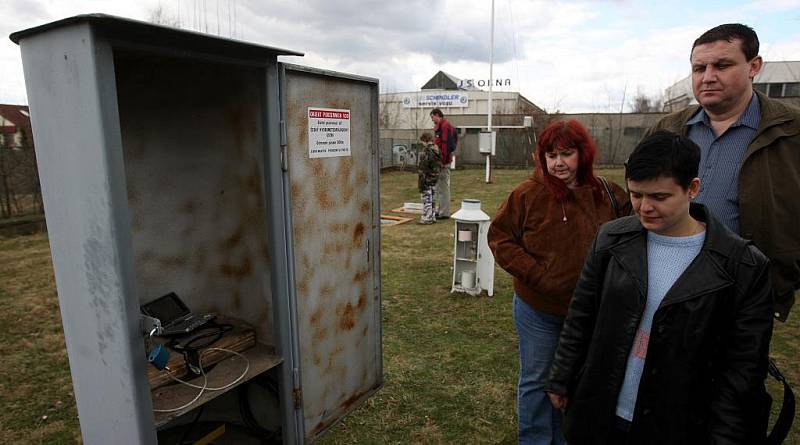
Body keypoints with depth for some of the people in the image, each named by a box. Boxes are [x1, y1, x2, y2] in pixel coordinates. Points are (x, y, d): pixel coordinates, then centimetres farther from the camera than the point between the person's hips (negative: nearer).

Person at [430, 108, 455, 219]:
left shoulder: (445, 126, -14)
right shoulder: (440, 126, 18)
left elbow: (446, 144, -21)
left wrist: (443, 160, -22)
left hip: (443, 161, -11)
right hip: (440, 161, 11)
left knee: (443, 187, -6)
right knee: (439, 186, 17)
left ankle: (444, 213, 0)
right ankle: (439, 210, 27)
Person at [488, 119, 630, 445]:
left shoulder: (607, 195, -6)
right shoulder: (528, 194, -14)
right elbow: (500, 237, -9)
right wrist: (533, 273, -17)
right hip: (538, 309, -3)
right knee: (536, 380, 13)